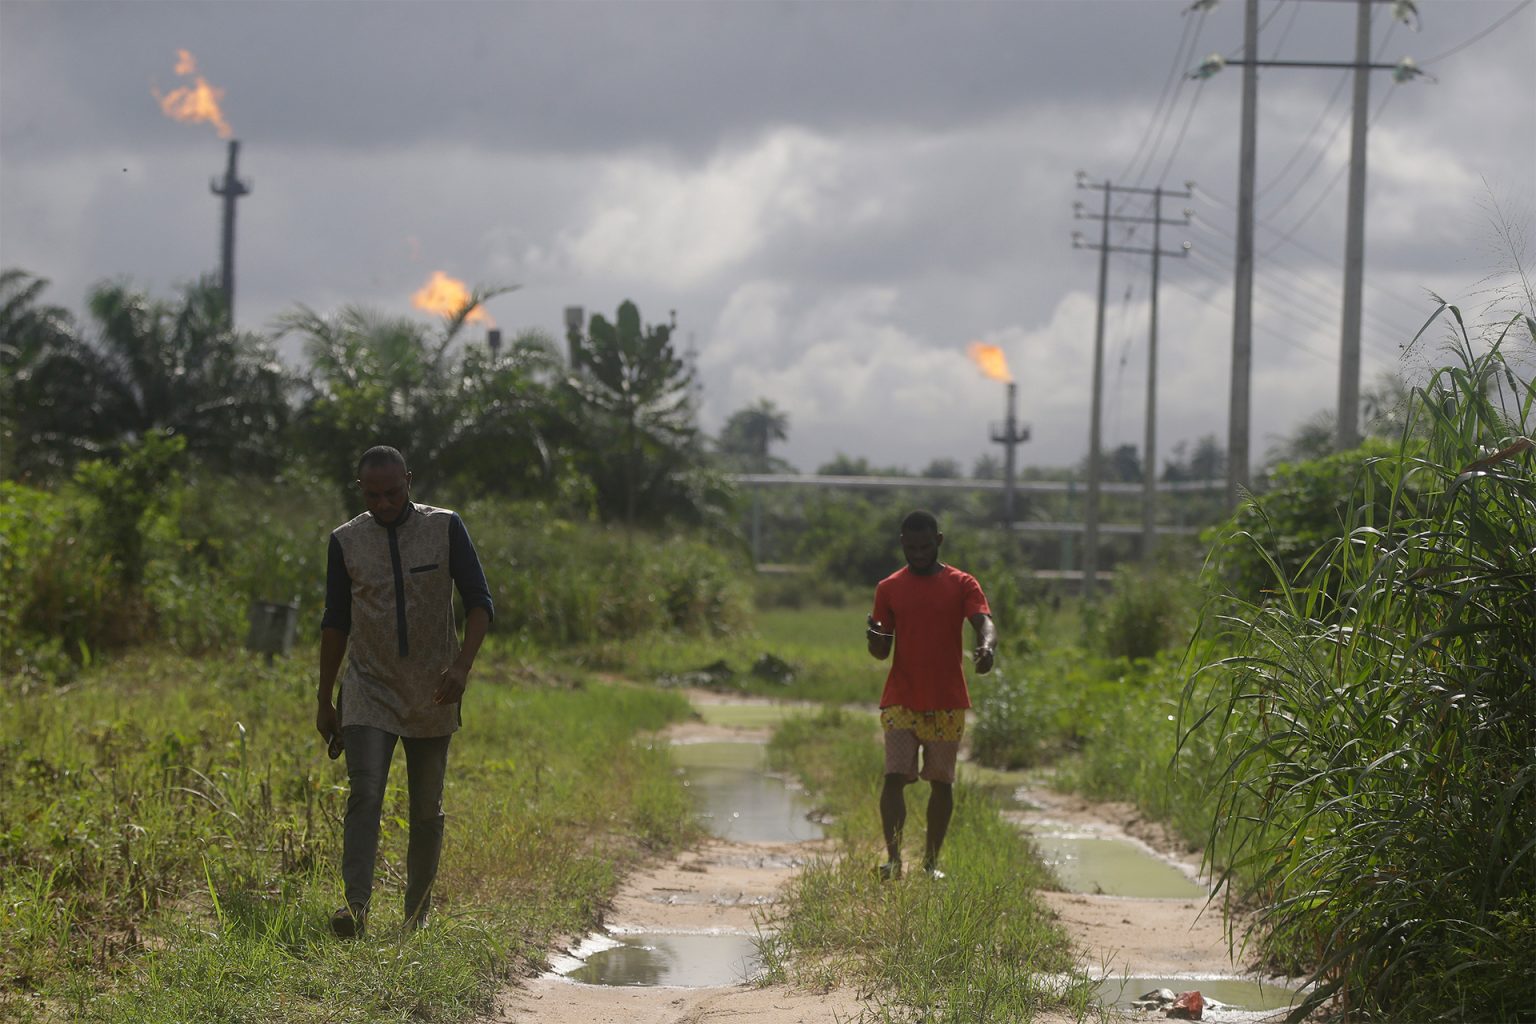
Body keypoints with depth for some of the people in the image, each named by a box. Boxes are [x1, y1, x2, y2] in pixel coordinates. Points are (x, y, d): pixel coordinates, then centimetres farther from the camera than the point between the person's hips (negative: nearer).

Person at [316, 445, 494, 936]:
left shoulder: (445, 529, -1)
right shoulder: (346, 541, 3)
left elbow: (480, 602, -1)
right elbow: (335, 622, 11)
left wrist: (461, 666, -16)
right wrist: (325, 701, 12)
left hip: (431, 696, 0)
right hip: (369, 693, 0)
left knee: (427, 810, 6)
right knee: (364, 795, -16)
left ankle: (418, 915, 16)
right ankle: (356, 907, -25)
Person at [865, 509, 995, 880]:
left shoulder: (962, 585, 3)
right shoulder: (889, 589, 7)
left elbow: (984, 621, -13)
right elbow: (882, 651, 8)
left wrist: (988, 645, -37)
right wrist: (874, 638, -17)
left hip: (947, 703, 0)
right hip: (900, 702, 0)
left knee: (942, 782, 4)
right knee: (895, 776, -14)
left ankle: (931, 861, 13)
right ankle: (893, 857, -18)